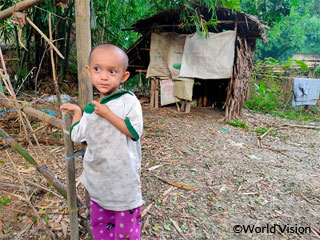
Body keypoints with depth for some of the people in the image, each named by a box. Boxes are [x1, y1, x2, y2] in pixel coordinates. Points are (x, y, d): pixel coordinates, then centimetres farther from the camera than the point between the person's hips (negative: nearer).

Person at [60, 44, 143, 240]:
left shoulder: (129, 101, -13)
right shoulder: (91, 108, 4)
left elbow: (135, 132, -22)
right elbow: (77, 136, 9)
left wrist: (108, 114, -21)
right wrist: (77, 111, 14)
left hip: (124, 180, -5)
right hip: (97, 179, 6)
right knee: (99, 223, 24)